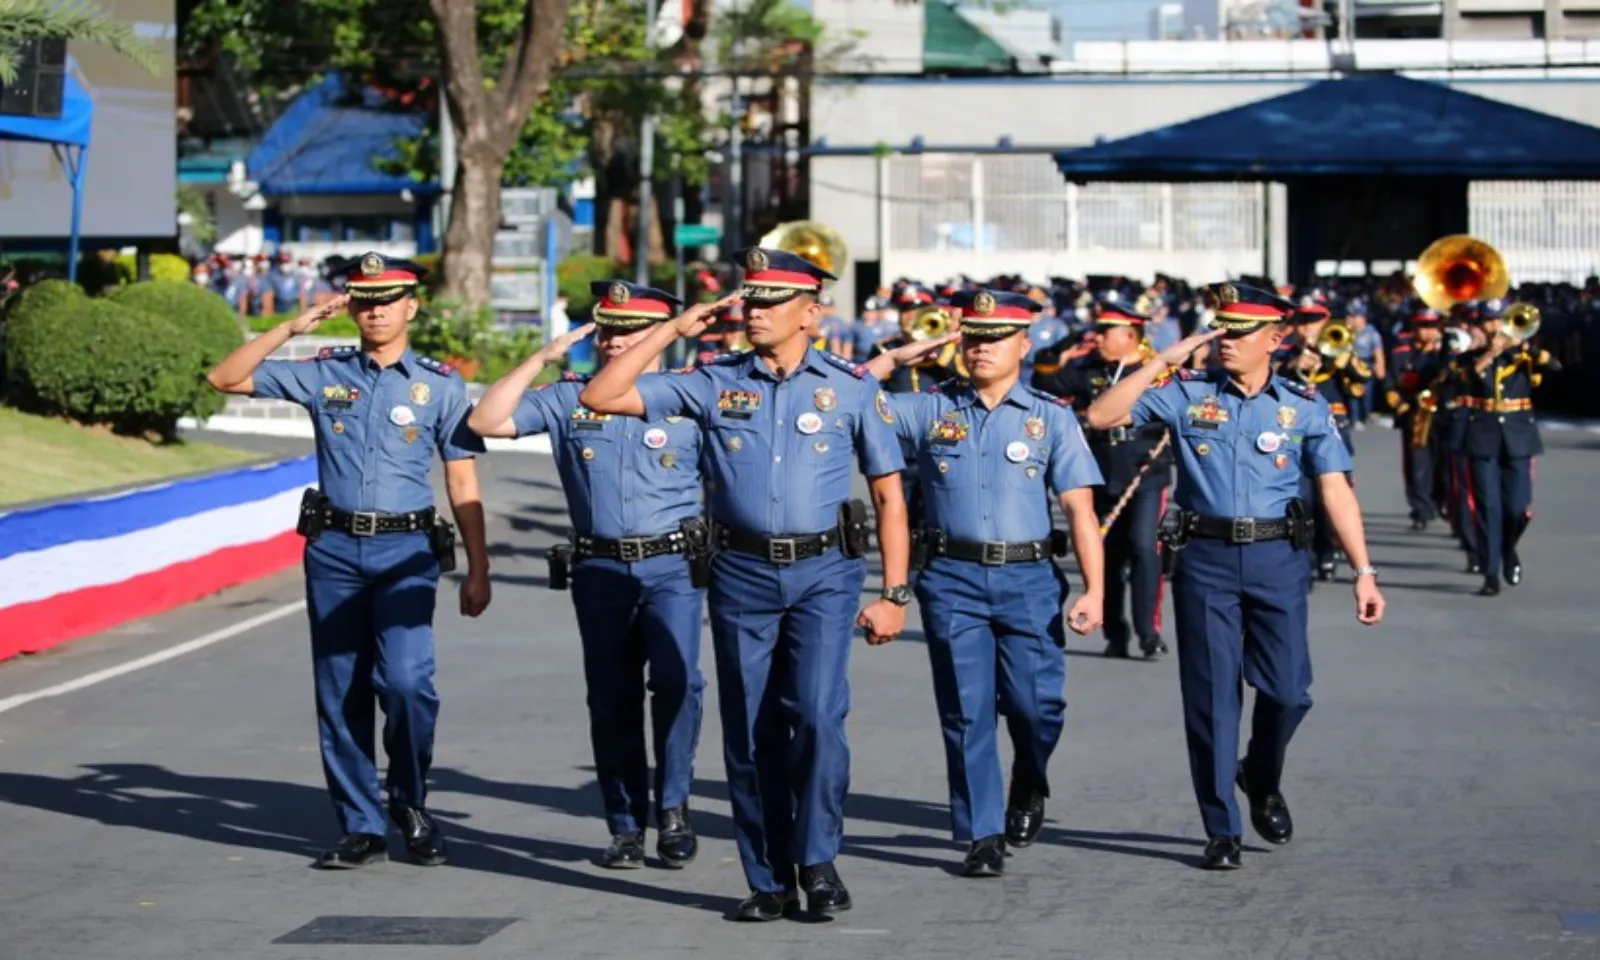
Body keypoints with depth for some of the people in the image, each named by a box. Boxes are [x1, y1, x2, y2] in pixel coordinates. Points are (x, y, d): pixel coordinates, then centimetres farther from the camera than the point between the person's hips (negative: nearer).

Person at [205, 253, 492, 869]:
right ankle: (362, 829, 13)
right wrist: (291, 328, -2)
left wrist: (478, 569, 0)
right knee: (340, 694, 4)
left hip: (405, 550, -2)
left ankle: (411, 803, 5)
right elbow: (225, 378, 6)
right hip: (333, 549, 3)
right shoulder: (323, 374, 9)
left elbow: (462, 483, 5)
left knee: (405, 678, -19)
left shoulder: (440, 385, 5)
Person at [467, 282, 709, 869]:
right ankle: (626, 827, 16)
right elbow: (486, 422, 2)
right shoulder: (569, 398, 9)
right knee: (612, 700, 6)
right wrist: (542, 358, 1)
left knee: (675, 678, -20)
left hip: (672, 564, -3)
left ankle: (673, 808, -6)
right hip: (600, 570, 3)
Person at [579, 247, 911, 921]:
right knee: (749, 732, 4)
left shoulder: (851, 388, 4)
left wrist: (894, 593, -1)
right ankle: (770, 882, 14)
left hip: (824, 571, -2)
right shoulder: (716, 384, 6)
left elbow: (889, 494, 5)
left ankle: (817, 860, 1)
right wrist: (673, 331, 0)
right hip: (742, 574, 2)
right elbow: (600, 397, 2)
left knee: (817, 715, -17)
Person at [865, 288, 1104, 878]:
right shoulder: (929, 411, 8)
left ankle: (1028, 790, 27)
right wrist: (895, 358, 5)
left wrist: (1094, 591, -9)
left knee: (1036, 705, -4)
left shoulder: (1051, 418, 6)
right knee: (967, 711, -1)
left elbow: (1080, 508, 0)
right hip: (953, 578, 1)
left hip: (1028, 579, -1)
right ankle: (982, 835, 8)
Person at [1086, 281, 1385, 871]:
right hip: (1204, 558, 0)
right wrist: (1165, 360, -7)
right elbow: (1101, 416, -4)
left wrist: (1364, 572, -8)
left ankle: (1263, 780, 29)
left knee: (1287, 691, -3)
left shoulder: (1304, 406, 5)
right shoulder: (1187, 395, 4)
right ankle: (1222, 829, 12)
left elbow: (1336, 490, 0)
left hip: (1277, 559, 0)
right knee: (1211, 696, 2)